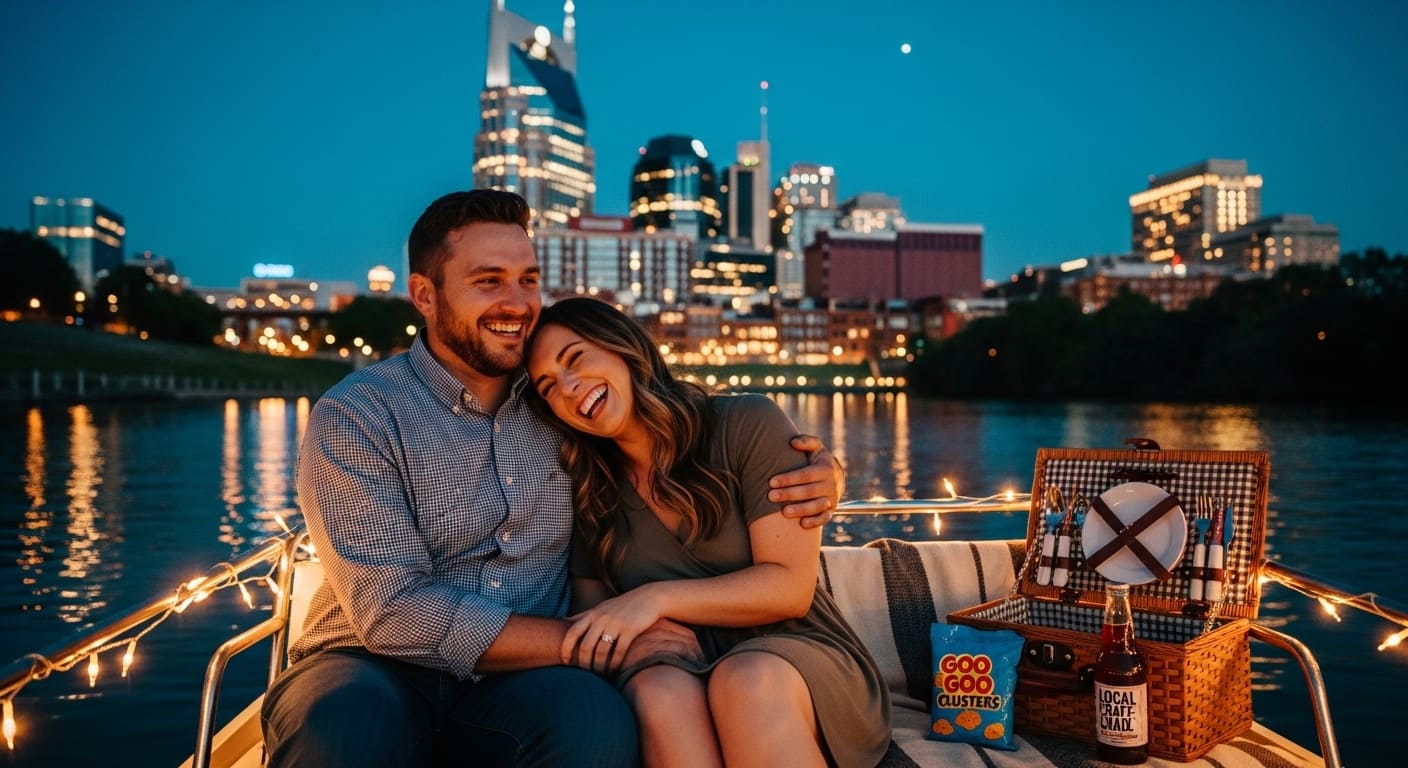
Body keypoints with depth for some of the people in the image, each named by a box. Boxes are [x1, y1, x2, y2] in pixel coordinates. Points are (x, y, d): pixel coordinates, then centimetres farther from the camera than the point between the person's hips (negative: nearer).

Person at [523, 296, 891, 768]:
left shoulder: (747, 425, -5)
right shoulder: (585, 493, 8)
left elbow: (789, 587, -10)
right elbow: (592, 616, 9)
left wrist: (658, 598, -19)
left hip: (794, 661, -3)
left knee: (746, 680, -38)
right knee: (660, 690, -33)